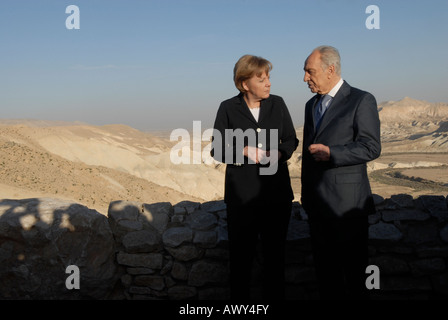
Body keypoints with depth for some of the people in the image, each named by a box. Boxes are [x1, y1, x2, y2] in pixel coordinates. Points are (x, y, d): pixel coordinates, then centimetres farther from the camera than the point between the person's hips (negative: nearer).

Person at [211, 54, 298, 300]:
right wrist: (244, 151, -16)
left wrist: (280, 153, -10)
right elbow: (217, 149, 0)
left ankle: (274, 295, 23)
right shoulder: (228, 108, -3)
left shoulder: (277, 104, 4)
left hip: (276, 193, 2)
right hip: (242, 194, -2)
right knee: (241, 255, 6)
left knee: (275, 254, 10)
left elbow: (291, 139, 11)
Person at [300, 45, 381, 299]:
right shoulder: (312, 105, 15)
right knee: (325, 267, 14)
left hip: (347, 203, -7)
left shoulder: (361, 101, -7)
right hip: (317, 203, 7)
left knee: (354, 267, 2)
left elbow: (371, 147, -12)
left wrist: (332, 153, -23)